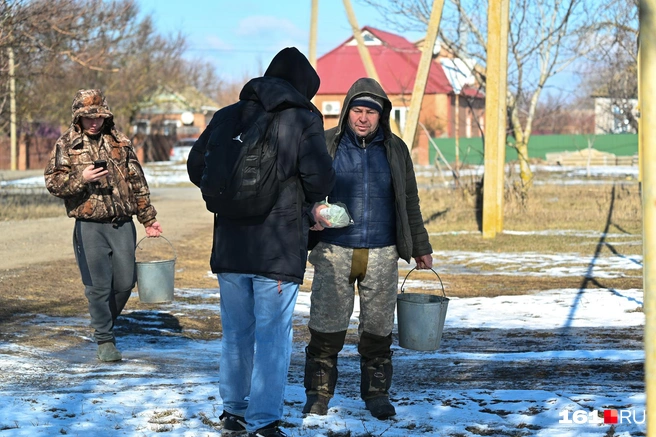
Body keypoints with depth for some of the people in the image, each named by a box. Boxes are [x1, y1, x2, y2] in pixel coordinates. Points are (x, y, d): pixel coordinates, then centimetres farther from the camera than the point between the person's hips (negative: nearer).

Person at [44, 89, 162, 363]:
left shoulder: (120, 143, 10)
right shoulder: (66, 145, 2)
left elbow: (137, 183, 15)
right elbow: (53, 182, -1)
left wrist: (148, 218, 16)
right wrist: (81, 178, -18)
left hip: (122, 224, 3)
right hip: (89, 225, -3)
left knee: (126, 281, 5)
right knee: (99, 285, -3)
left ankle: (104, 321, 30)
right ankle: (105, 340, 9)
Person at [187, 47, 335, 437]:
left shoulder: (227, 117, 7)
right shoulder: (303, 119, -7)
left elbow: (197, 167, 10)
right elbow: (321, 177, -16)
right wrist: (305, 203, 5)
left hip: (230, 244, 5)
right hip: (280, 247, -5)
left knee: (236, 332, 17)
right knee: (273, 337, 1)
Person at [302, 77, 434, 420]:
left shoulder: (395, 150, 10)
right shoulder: (326, 145, 3)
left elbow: (409, 203, 17)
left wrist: (420, 247, 19)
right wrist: (313, 209, -17)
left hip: (382, 256, 2)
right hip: (334, 253, -2)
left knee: (378, 329, 6)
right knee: (326, 327, -1)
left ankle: (376, 392, 19)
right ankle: (318, 393, 12)